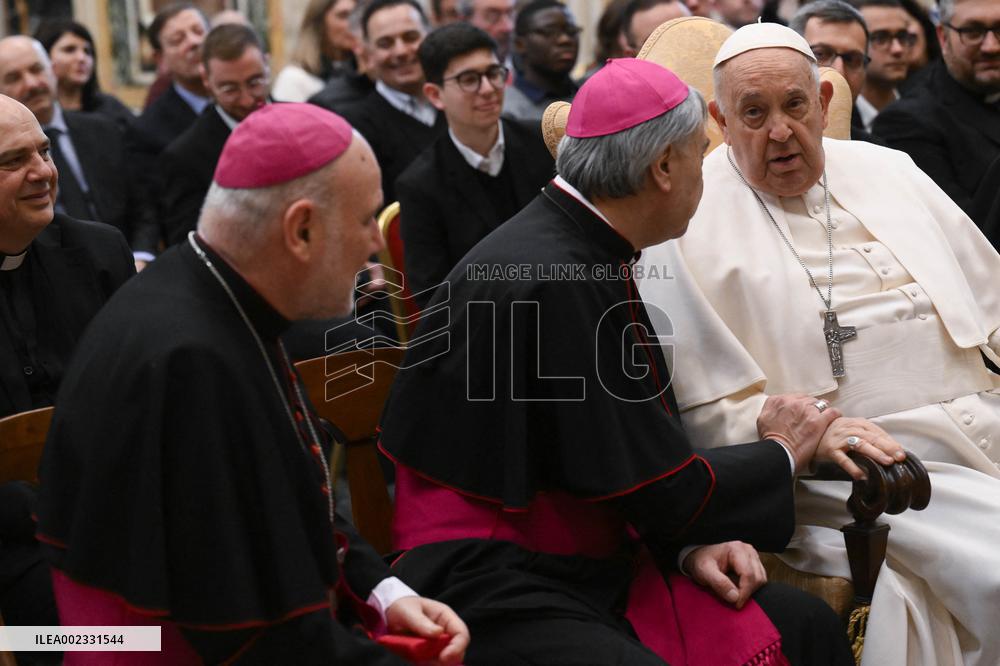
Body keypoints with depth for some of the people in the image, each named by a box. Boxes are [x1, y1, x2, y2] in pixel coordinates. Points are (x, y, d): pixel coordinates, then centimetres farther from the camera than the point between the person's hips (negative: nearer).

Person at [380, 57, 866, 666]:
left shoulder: (593, 258, 10)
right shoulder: (551, 283, -20)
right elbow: (662, 488, -14)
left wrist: (691, 543, -1)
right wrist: (781, 452, 3)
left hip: (584, 569, 10)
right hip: (493, 588, -10)